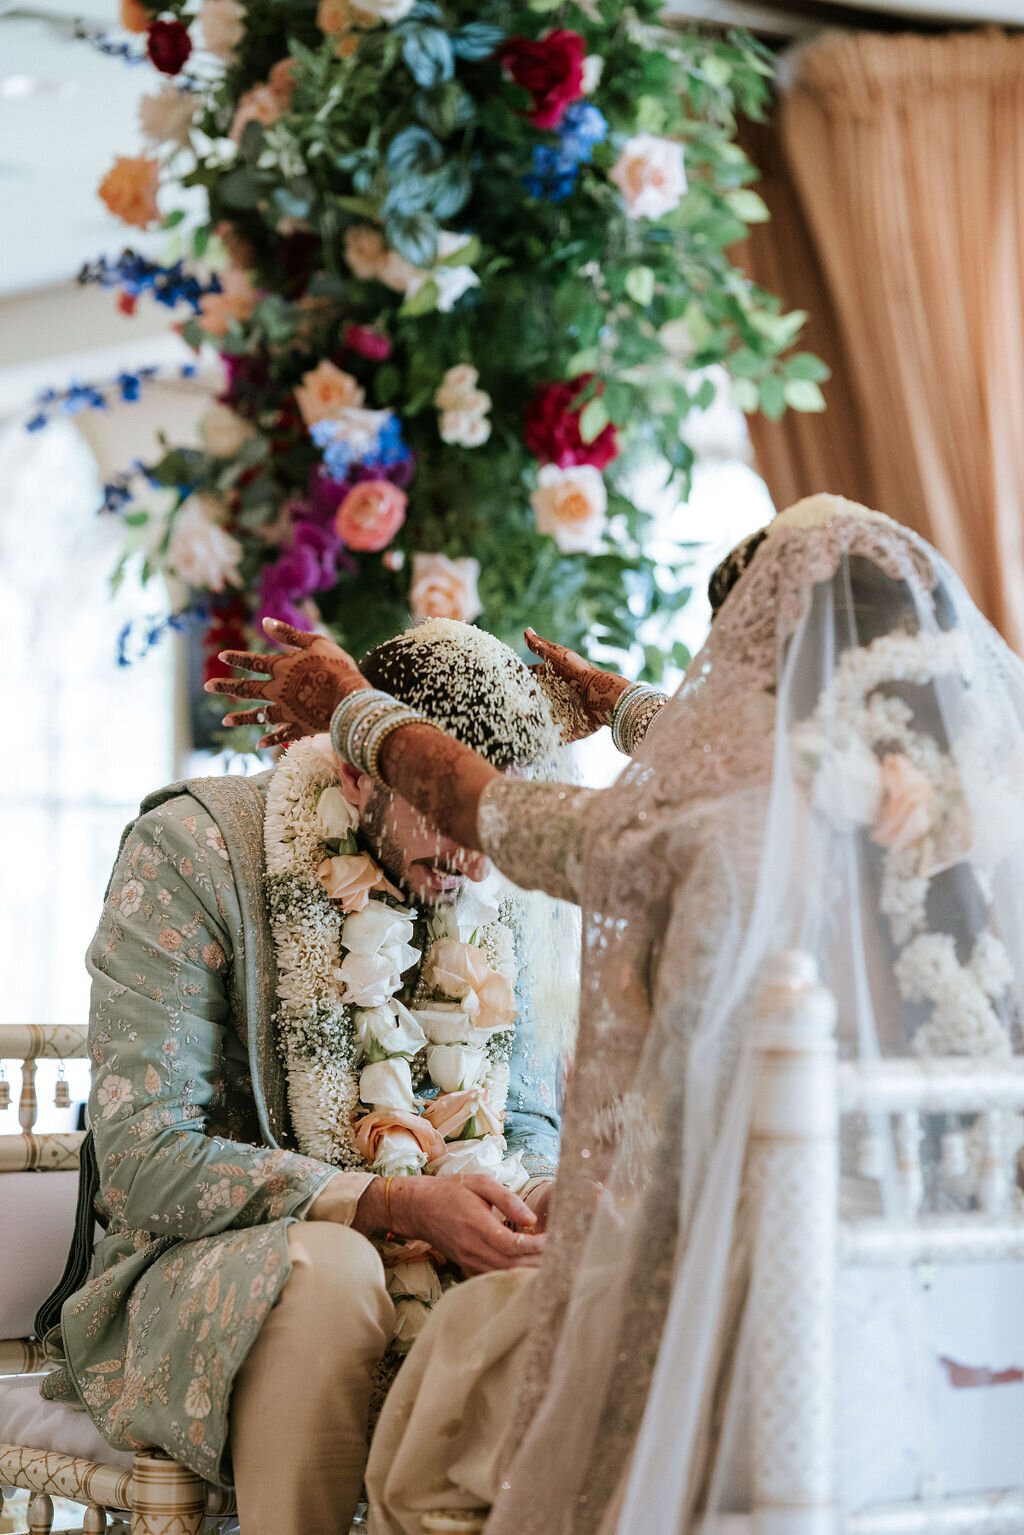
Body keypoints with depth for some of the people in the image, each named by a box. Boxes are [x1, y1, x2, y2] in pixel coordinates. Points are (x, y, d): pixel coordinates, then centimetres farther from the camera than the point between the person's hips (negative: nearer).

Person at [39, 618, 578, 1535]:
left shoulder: (505, 897, 6)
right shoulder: (190, 852, -12)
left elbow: (527, 1122, 15)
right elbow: (142, 1165, -18)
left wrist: (534, 1197, -12)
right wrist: (397, 1204, -27)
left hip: (434, 1259, 5)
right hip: (194, 1272, -4)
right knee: (327, 1271, -38)